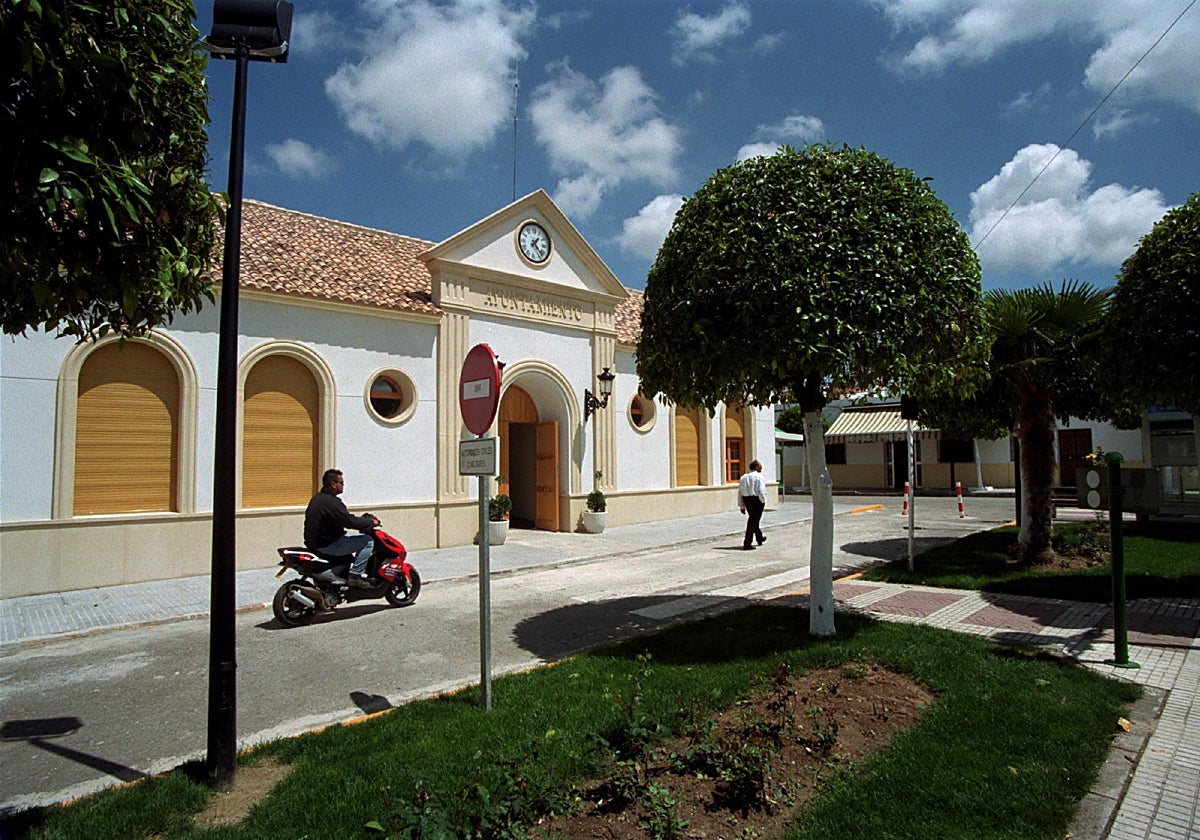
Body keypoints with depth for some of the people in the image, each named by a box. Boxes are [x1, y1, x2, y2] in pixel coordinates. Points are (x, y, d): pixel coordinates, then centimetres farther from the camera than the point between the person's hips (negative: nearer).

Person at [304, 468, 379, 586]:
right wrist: (371, 522, -10)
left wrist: (367, 517, 10)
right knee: (367, 540, -11)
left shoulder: (317, 497, 12)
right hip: (326, 545, -10)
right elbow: (350, 521, -25)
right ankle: (355, 575, -11)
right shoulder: (331, 502, -20)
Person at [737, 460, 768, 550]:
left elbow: (740, 493, 9)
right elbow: (761, 491, -19)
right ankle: (747, 544, -6)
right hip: (756, 500, -7)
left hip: (746, 500, 7)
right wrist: (763, 501, -4)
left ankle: (759, 538, 43)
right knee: (753, 521, -3)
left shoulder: (743, 477, 10)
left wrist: (741, 506, 13)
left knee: (754, 519, 24)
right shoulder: (759, 477, -9)